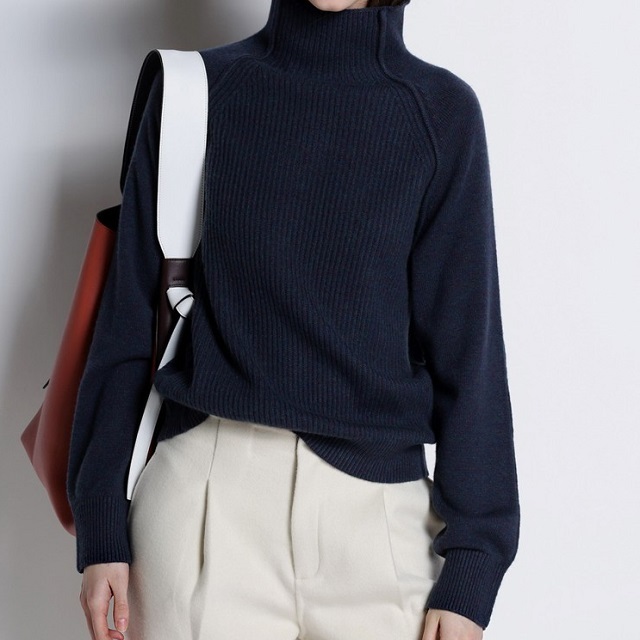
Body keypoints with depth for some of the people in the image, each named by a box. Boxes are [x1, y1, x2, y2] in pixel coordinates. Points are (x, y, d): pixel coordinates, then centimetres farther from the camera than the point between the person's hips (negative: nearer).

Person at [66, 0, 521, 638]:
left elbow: (469, 343, 2)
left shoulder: (441, 110, 4)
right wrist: (100, 525, 3)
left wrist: (470, 568, -2)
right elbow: (129, 316, 6)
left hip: (376, 505, 0)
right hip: (206, 494, 0)